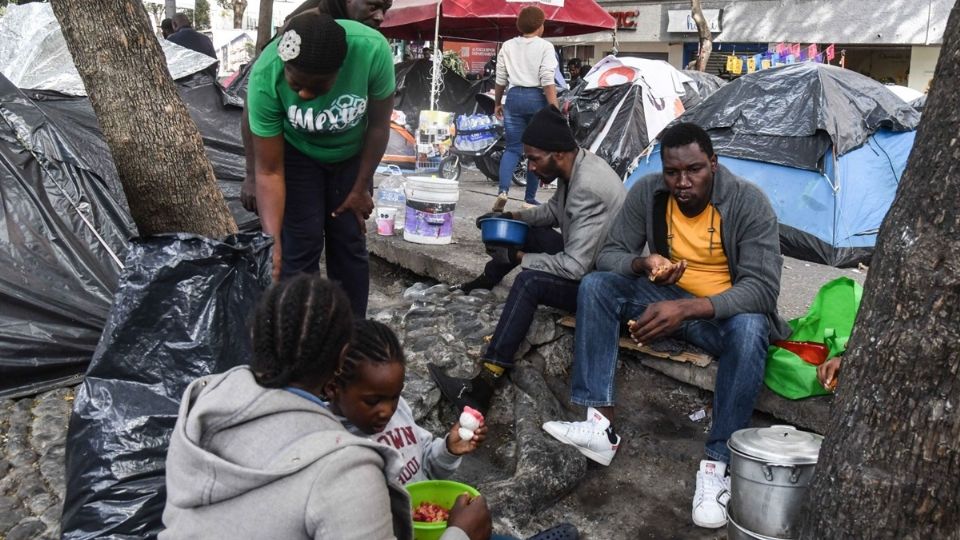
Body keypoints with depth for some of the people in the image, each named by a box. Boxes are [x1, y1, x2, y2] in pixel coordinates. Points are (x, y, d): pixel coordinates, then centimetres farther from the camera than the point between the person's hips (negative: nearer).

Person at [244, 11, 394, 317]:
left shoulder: (372, 50, -36)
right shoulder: (265, 76, -35)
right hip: (297, 155, -1)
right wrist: (272, 240, -37)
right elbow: (269, 171, -27)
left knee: (349, 242, 3)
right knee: (301, 245, -8)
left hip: (352, 155, 1)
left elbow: (379, 125, -17)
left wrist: (361, 187, -7)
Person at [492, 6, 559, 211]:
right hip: (537, 98, -3)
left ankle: (503, 191, -14)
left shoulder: (507, 46, 8)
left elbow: (500, 80, 10)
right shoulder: (545, 47, -3)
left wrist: (497, 103, 23)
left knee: (512, 148, 8)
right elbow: (547, 81, -12)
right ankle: (529, 199, 12)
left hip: (514, 96, 3)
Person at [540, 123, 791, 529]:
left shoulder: (748, 202, -21)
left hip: (726, 311, -4)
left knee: (749, 328, -38)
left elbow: (763, 288, -27)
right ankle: (601, 426, -24)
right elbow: (610, 254, -5)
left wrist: (687, 308, -42)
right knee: (596, 285, -18)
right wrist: (643, 263, -30)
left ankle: (717, 465, -29)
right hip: (669, 298, 4)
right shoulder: (647, 193, -10)